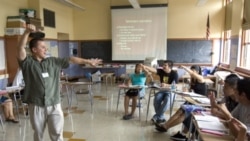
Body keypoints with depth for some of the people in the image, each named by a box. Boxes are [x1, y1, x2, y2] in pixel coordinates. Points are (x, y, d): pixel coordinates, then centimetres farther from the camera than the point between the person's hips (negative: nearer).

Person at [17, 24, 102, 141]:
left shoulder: (53, 61, 6)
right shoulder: (27, 63, -4)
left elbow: (70, 60, 6)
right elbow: (21, 48, -19)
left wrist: (88, 61, 7)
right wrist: (27, 32, -32)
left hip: (54, 105, 2)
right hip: (36, 106, -2)